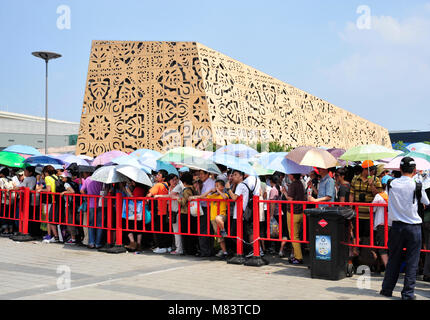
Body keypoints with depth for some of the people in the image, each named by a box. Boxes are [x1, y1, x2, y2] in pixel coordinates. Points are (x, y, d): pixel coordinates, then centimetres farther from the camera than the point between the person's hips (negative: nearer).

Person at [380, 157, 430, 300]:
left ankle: (387, 289, 21)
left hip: (397, 226, 3)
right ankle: (408, 293, 7)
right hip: (414, 227, -3)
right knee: (412, 262, 5)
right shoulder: (417, 185, -9)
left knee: (393, 259, 13)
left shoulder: (392, 184, -2)